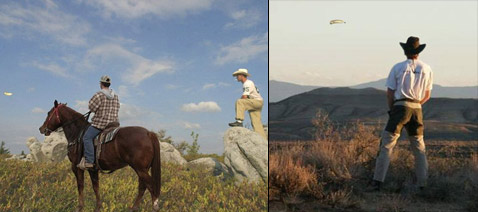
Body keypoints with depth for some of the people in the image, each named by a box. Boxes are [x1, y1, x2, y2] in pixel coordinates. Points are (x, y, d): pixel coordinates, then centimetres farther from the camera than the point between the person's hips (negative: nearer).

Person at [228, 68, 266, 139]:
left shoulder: (248, 83, -13)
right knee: (256, 123, 4)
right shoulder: (245, 84, 19)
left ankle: (239, 121, -31)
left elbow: (244, 97, -22)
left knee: (239, 102, -25)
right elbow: (246, 97, 22)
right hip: (253, 103, 10)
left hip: (257, 101, -10)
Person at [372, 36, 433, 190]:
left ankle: (378, 181, -8)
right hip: (417, 109, 3)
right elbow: (427, 95, 13)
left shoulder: (398, 67, 0)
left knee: (387, 145, -3)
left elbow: (390, 93, 1)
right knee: (419, 147, 13)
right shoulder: (427, 69, 9)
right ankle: (422, 183, 15)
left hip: (400, 107, -3)